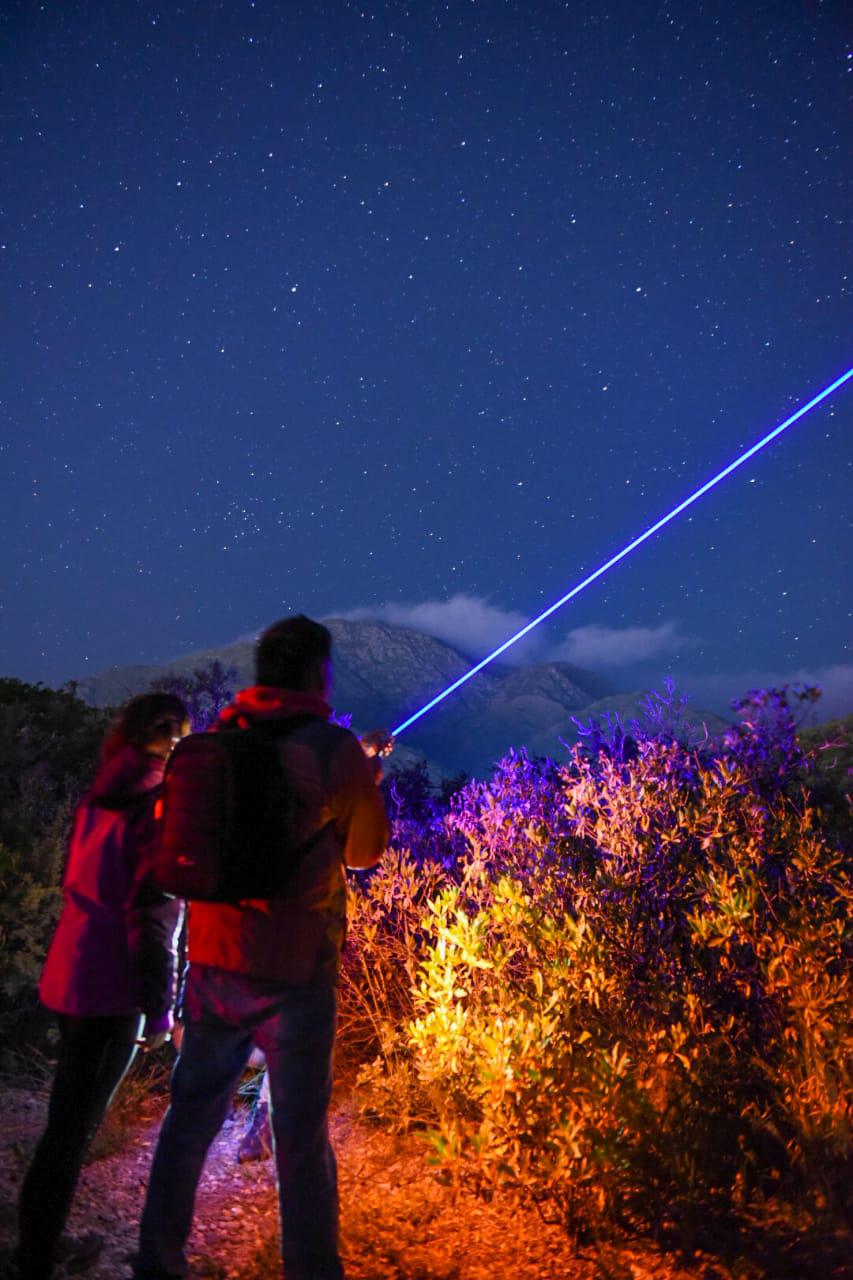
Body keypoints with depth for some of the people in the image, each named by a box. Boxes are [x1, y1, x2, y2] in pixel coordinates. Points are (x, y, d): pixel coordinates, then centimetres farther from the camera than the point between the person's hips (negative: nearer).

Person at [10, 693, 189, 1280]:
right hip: (111, 988, -8)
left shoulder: (101, 797, 8)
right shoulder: (160, 805, -16)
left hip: (72, 976, 8)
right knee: (73, 1126, 5)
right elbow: (153, 915, -20)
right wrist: (160, 1007, -13)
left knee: (72, 1116, 22)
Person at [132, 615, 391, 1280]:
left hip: (213, 957, 5)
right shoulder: (335, 748, -11)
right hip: (294, 968, -5)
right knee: (301, 1130, 7)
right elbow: (364, 851, -1)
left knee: (193, 1111, 19)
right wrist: (370, 780, 16)